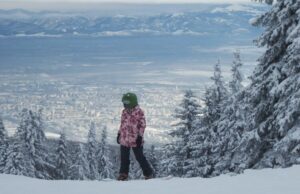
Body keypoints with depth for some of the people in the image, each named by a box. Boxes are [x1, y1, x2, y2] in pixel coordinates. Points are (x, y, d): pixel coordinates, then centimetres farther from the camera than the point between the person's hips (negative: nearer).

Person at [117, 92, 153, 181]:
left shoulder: (138, 111, -9)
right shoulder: (124, 111, 11)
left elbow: (142, 125, -10)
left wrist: (140, 136, -15)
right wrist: (119, 134, 15)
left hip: (135, 140, -6)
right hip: (124, 139, 6)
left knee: (140, 157, 0)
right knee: (124, 157, 9)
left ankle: (148, 173, 12)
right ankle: (123, 174, 20)